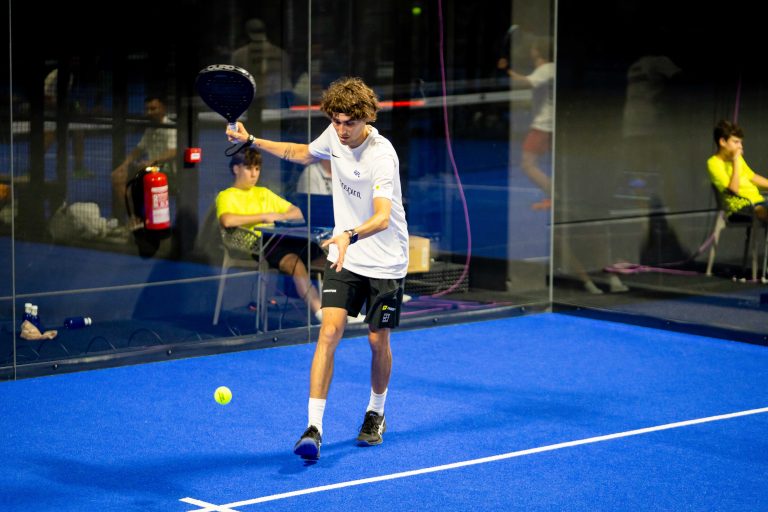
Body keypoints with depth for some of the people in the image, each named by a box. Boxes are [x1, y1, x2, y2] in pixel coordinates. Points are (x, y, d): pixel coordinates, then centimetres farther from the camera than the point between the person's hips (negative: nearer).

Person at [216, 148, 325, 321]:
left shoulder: (264, 193, 32)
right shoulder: (227, 196, 11)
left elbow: (297, 213, 28)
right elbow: (227, 220, -13)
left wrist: (279, 216, 5)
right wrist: (263, 217, -7)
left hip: (281, 238, 6)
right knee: (294, 262, -37)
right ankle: (319, 312, -47)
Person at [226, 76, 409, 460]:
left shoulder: (381, 156, -27)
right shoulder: (334, 136, -6)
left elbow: (383, 217, -40)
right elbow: (303, 154, 19)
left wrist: (350, 236, -59)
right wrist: (251, 141, 14)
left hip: (385, 262, -4)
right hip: (344, 256, 4)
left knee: (378, 341, 8)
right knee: (329, 331, -11)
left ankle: (376, 414, 36)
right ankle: (314, 428, -16)